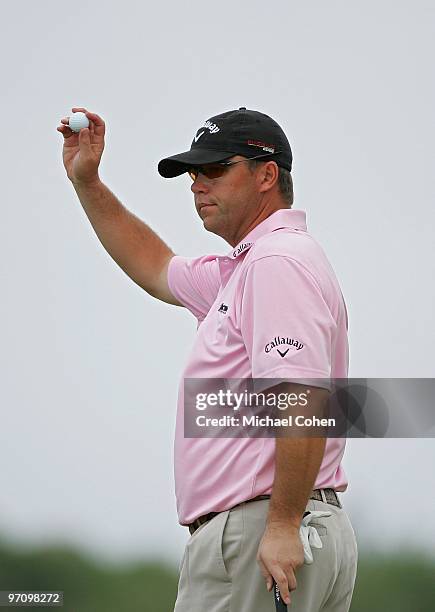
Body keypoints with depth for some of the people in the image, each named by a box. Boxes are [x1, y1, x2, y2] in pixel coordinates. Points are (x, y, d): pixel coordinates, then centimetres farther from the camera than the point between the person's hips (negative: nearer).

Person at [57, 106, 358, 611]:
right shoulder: (240, 268, 22)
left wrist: (284, 526, -25)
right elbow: (156, 269, 41)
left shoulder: (280, 261, -11)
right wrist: (86, 181, 33)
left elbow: (304, 401, -22)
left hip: (252, 529, -10)